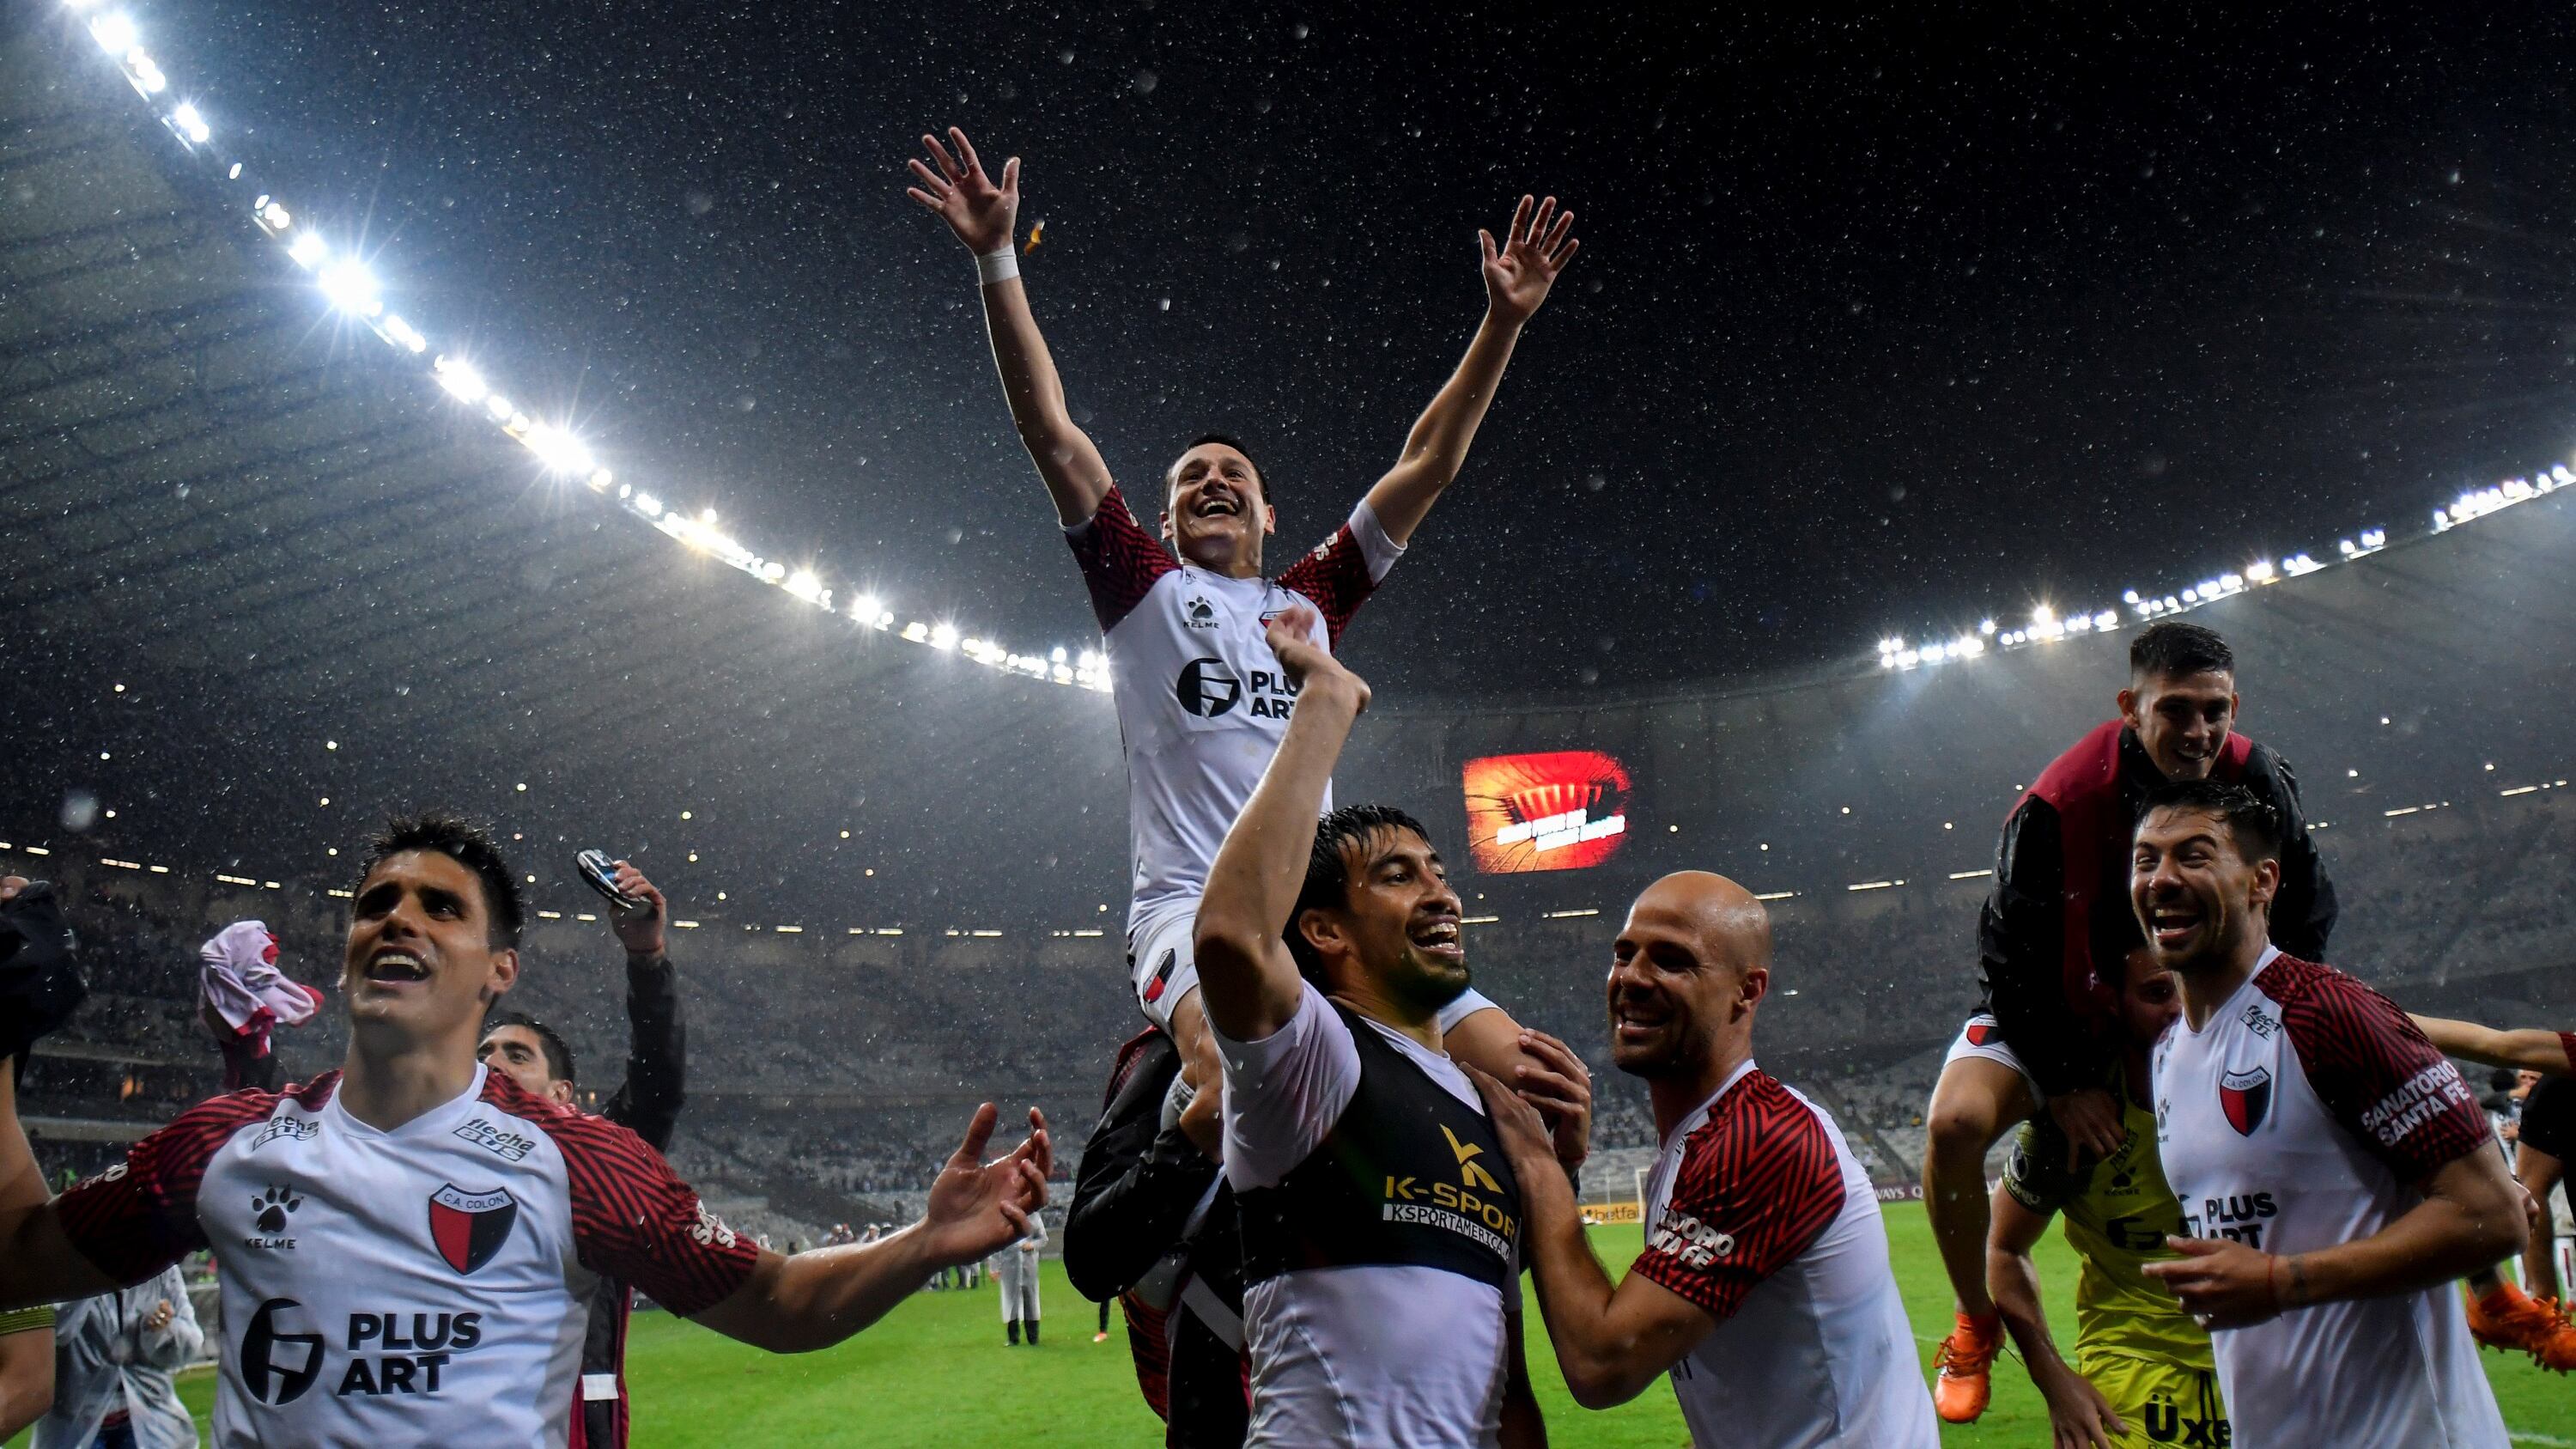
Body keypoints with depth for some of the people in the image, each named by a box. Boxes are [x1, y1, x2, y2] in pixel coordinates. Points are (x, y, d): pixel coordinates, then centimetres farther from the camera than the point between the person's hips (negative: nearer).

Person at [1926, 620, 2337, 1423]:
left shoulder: (2257, 781, -17)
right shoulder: (2054, 805, -28)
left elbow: (2305, 915, -2)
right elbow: (2014, 956, -20)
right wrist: (2064, 1083, -22)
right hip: (2055, 1016, -4)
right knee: (1957, 1121, -30)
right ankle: (1976, 1328, -5)